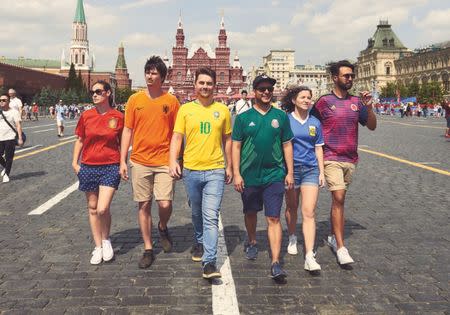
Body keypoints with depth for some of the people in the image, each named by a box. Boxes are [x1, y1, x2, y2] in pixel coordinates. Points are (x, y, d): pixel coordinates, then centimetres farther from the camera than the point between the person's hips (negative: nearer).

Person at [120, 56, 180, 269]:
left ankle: (163, 228, 25)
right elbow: (127, 131, 6)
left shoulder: (171, 101, 2)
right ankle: (148, 249, 20)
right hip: (140, 161, 1)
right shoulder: (135, 100, 4)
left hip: (164, 162, -1)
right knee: (143, 205, 6)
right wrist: (122, 161, 2)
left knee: (165, 204, -11)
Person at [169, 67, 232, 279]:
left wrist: (229, 167, 13)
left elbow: (227, 140, 13)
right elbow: (177, 137, 0)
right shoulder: (185, 110, 4)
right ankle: (199, 242, 42)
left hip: (215, 171, -1)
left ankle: (209, 262, -9)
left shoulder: (222, 110, 6)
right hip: (191, 170, 1)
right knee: (197, 213, 18)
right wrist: (173, 161, -14)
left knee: (211, 217, -9)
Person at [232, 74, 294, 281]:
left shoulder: (280, 116, 4)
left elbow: (287, 145, 8)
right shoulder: (243, 118, 0)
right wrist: (236, 174, -6)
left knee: (273, 218, -4)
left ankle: (275, 263, -4)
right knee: (250, 213, 18)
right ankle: (252, 243, 44)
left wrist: (290, 172, 3)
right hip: (249, 176, 1)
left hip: (274, 176, -1)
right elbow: (236, 146, 1)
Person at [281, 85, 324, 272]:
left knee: (309, 212, -8)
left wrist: (321, 172, 8)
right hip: (290, 168, -1)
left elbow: (318, 149, 11)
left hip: (310, 169, 1)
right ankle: (292, 238, 43)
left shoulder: (315, 123, 7)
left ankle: (309, 257, -10)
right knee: (291, 207, 16)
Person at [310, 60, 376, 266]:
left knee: (339, 199, 15)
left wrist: (369, 107, -8)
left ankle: (333, 237, 30)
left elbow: (372, 126, 9)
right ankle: (341, 248, -10)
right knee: (339, 199, -13)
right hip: (332, 159, -5)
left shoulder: (356, 102, 9)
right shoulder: (324, 102, -4)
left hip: (350, 159, 5)